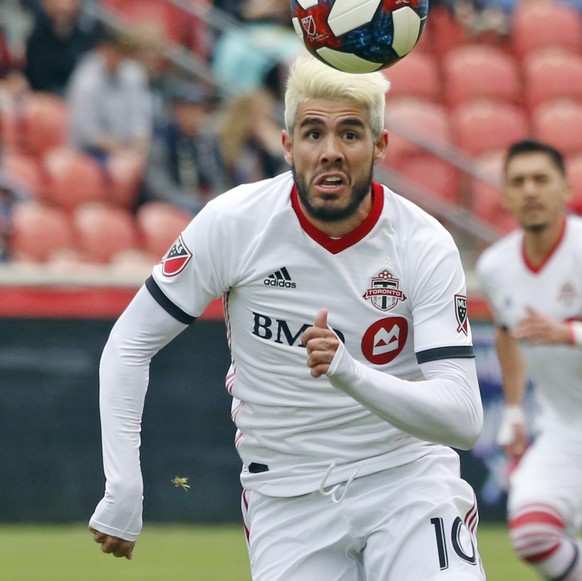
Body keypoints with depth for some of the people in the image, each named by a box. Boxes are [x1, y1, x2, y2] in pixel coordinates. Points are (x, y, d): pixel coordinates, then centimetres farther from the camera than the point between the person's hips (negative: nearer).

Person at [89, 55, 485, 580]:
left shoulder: (426, 246, -12)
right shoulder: (233, 223, -10)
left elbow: (464, 419, -19)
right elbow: (129, 344, -2)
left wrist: (351, 374, -36)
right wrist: (123, 491, -8)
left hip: (404, 474, -1)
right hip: (286, 494, 2)